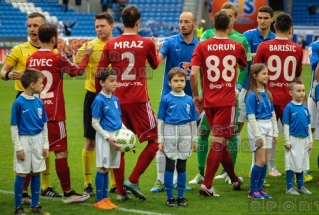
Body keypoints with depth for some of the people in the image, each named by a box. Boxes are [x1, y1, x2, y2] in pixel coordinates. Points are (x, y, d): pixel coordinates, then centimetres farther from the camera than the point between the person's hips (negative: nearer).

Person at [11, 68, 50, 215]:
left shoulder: (39, 102, 2)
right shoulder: (18, 103, -13)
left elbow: (44, 125, 10)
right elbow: (14, 126, -10)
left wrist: (46, 145, 8)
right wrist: (18, 147, -12)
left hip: (38, 140, 5)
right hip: (24, 140, -5)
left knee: (36, 173, 11)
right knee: (22, 174, 1)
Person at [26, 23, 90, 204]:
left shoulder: (31, 60, 4)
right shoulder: (58, 59, -9)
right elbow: (78, 71, 5)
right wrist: (86, 55, 21)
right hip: (54, 114, -5)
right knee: (61, 151, 1)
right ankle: (68, 193, 5)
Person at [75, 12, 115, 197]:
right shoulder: (90, 46, -3)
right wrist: (81, 54, -25)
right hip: (94, 97, -2)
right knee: (91, 142, 1)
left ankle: (115, 182, 19)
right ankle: (88, 184, 8)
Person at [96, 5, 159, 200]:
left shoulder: (111, 45, 1)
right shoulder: (146, 43, -2)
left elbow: (100, 73, 2)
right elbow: (155, 65, 18)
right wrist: (155, 49, 38)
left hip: (117, 100, 3)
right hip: (139, 101, -3)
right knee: (154, 140, 10)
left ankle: (120, 190, 11)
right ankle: (133, 180, -1)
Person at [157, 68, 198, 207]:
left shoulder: (189, 100, 3)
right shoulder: (166, 99, -5)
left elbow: (193, 121, 9)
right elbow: (160, 120, -2)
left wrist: (194, 139, 8)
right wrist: (160, 140, -5)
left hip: (185, 134, 2)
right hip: (170, 134, -2)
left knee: (182, 166, 9)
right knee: (170, 166, 3)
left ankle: (181, 196, 17)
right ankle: (170, 197, 10)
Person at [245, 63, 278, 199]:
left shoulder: (267, 93, 9)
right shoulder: (252, 95, -12)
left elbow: (273, 114, 13)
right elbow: (251, 117, -14)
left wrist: (275, 132, 10)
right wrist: (258, 136, -17)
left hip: (268, 127, 7)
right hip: (257, 127, -7)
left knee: (265, 161, 8)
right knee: (261, 160, -6)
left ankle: (260, 188, 16)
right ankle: (253, 191, 3)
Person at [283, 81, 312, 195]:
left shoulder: (305, 108, 6)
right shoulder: (289, 107, -10)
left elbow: (308, 125, 12)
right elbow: (286, 125, -9)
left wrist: (310, 141, 11)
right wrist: (287, 141, -12)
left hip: (304, 140, 6)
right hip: (293, 140, -5)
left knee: (301, 164, 14)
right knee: (291, 164, 1)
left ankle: (301, 186, 24)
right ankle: (289, 188, 9)